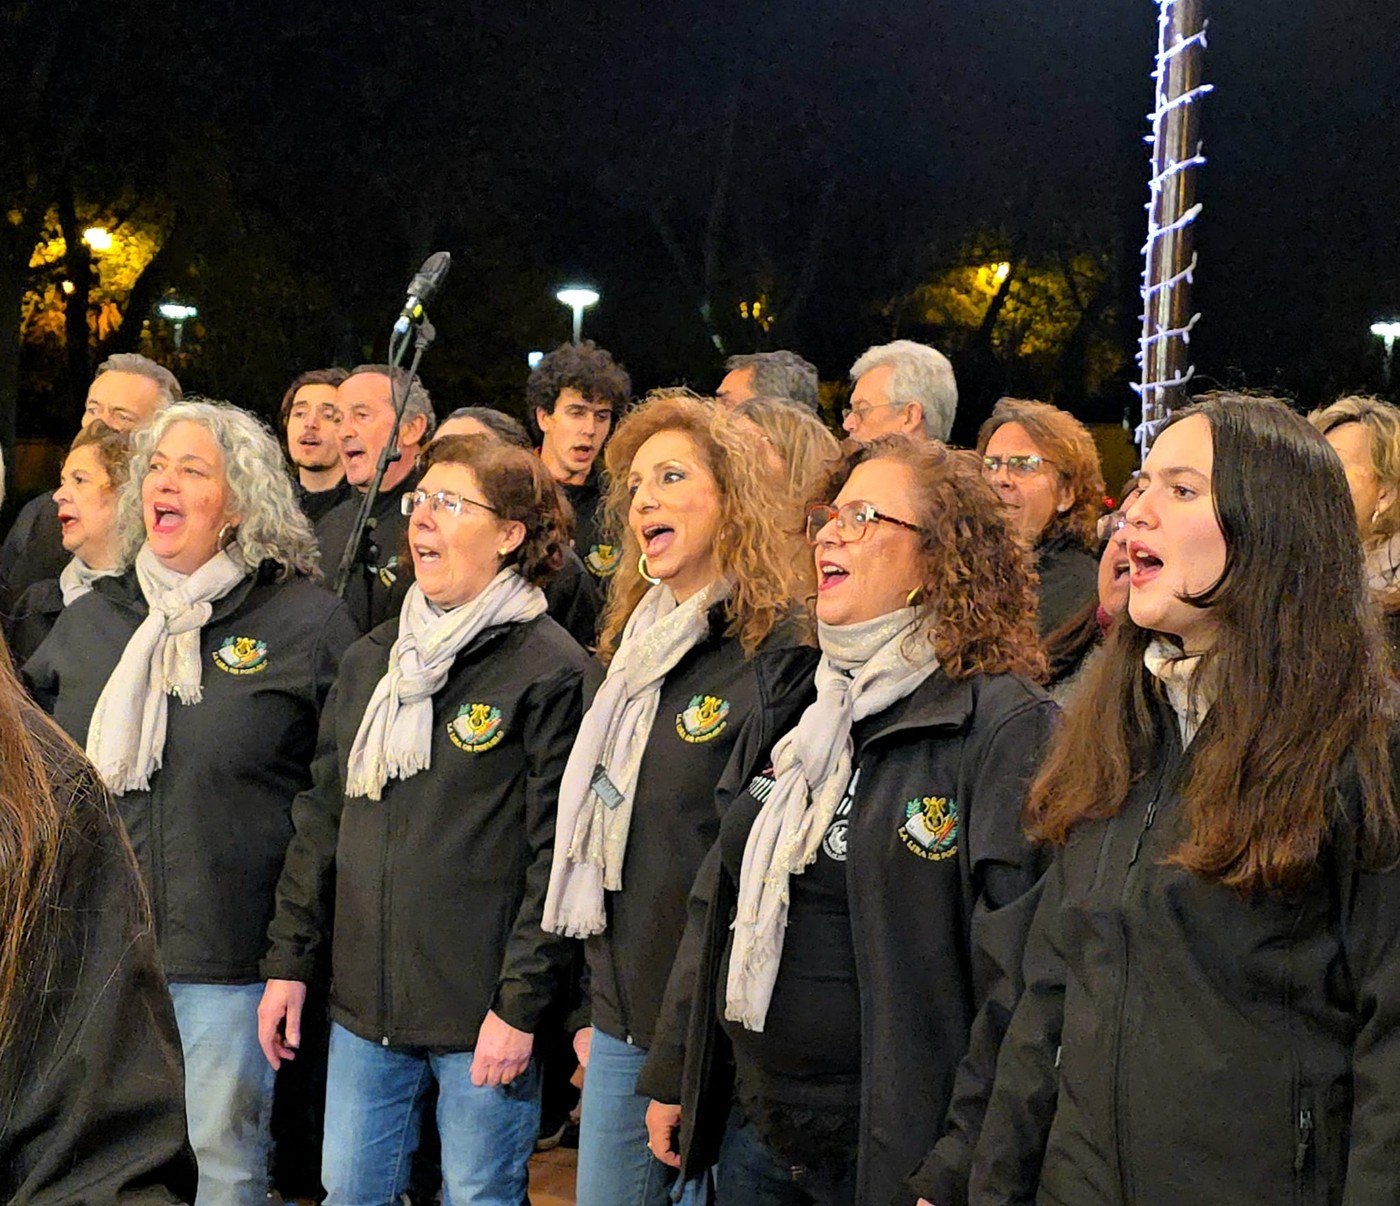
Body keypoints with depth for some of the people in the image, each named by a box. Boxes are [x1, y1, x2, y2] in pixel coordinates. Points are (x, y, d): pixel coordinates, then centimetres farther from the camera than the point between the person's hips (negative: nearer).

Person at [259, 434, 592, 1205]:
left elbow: (558, 853, -12)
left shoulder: (550, 669, -9)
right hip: (365, 1003, 6)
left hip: (484, 1022, -6)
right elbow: (323, 818, 15)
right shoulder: (370, 662, 11)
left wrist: (521, 1005, -14)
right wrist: (287, 960, 10)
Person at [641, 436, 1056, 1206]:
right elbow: (719, 904, 17)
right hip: (753, 1126, 7)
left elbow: (1017, 978, -18)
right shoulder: (795, 712, 10)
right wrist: (673, 1076, 16)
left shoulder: (1004, 728, -14)